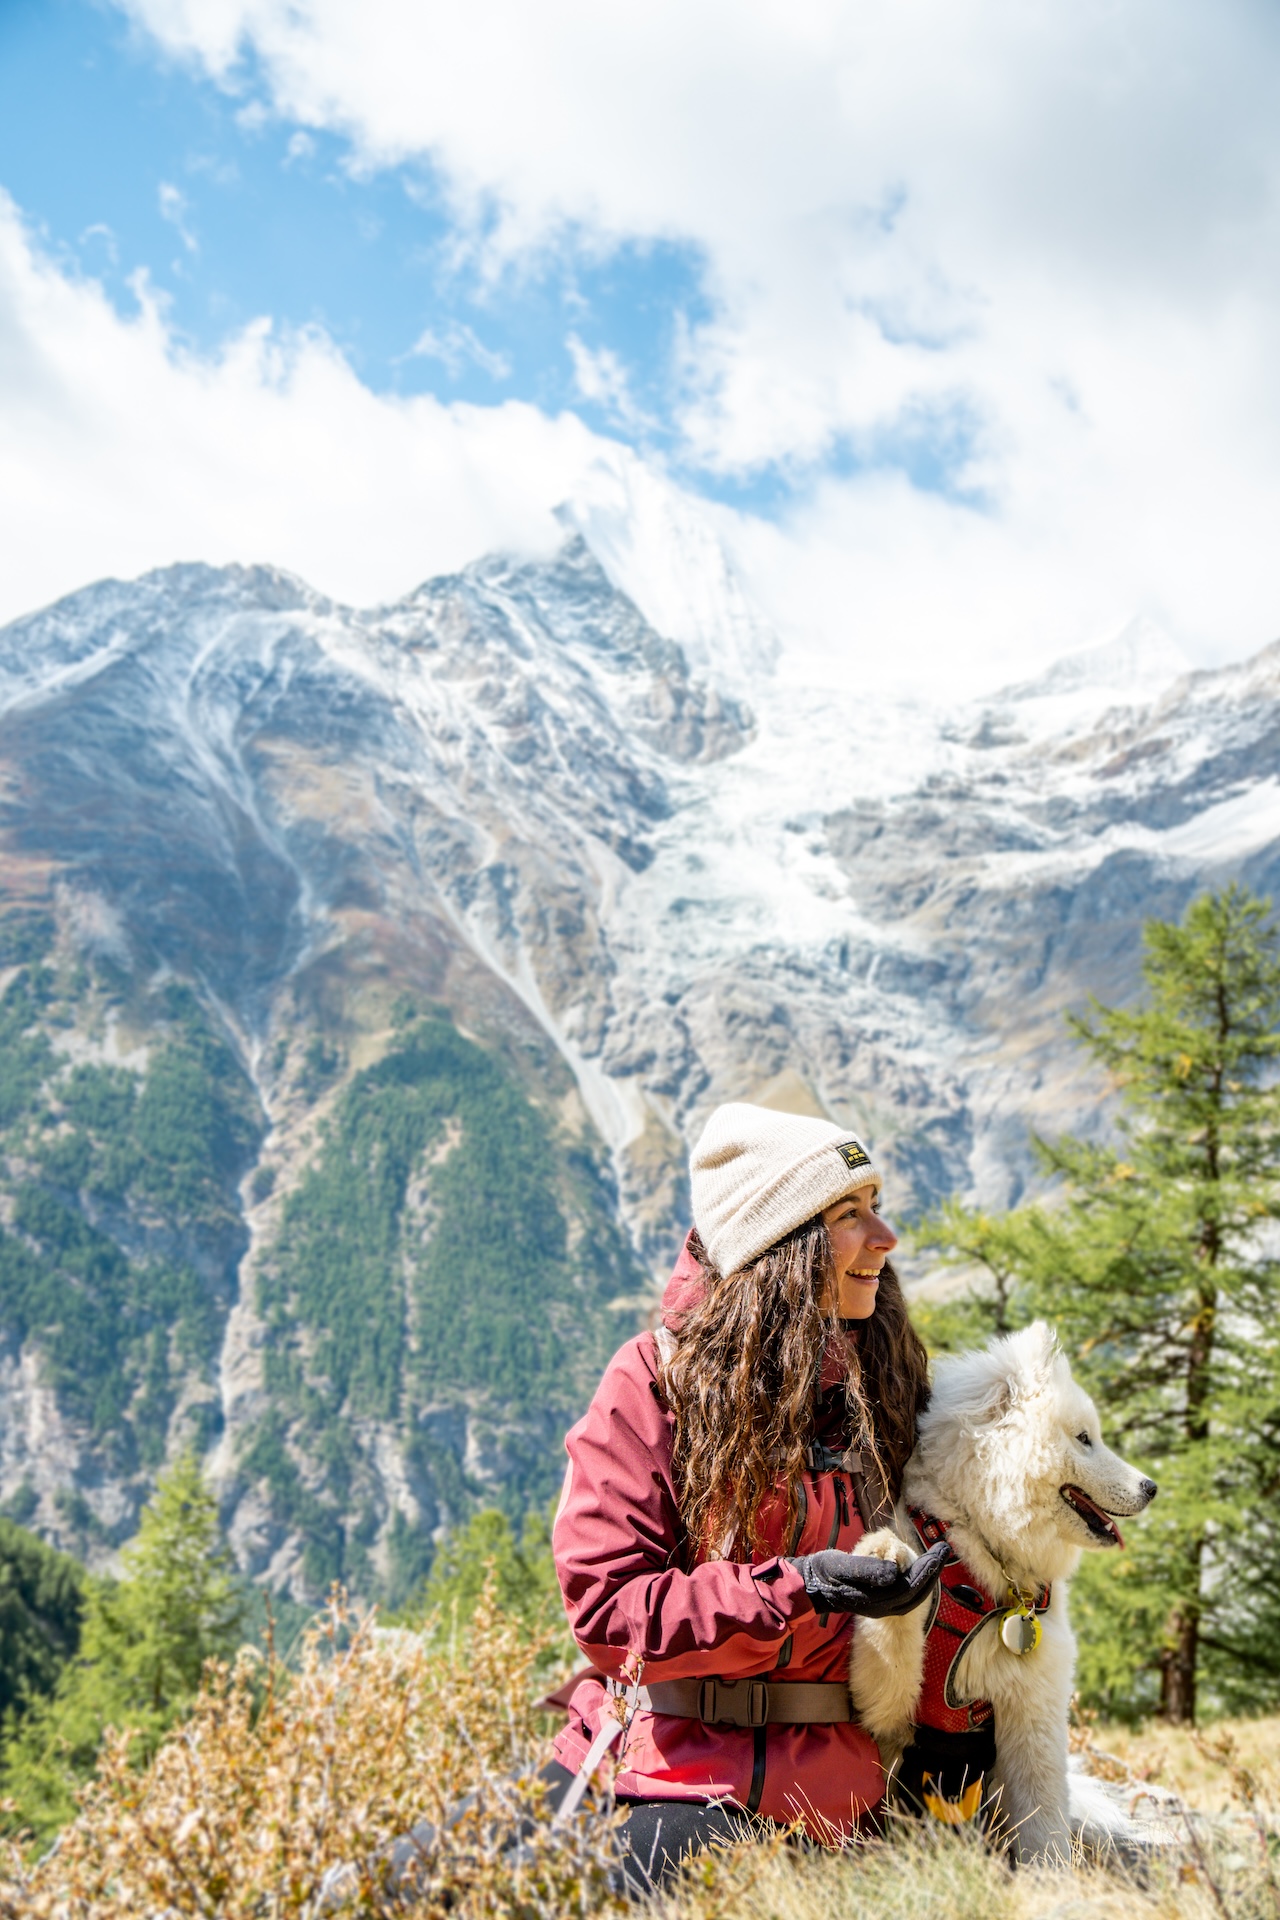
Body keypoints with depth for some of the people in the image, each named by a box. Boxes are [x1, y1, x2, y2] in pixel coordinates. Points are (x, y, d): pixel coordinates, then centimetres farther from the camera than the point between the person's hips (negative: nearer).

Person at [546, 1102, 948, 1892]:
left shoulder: (884, 1385, 8)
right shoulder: (655, 1380, -6)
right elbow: (608, 1606, -11)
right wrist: (799, 1589, -21)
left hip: (820, 1785, 1)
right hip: (663, 1760, -1)